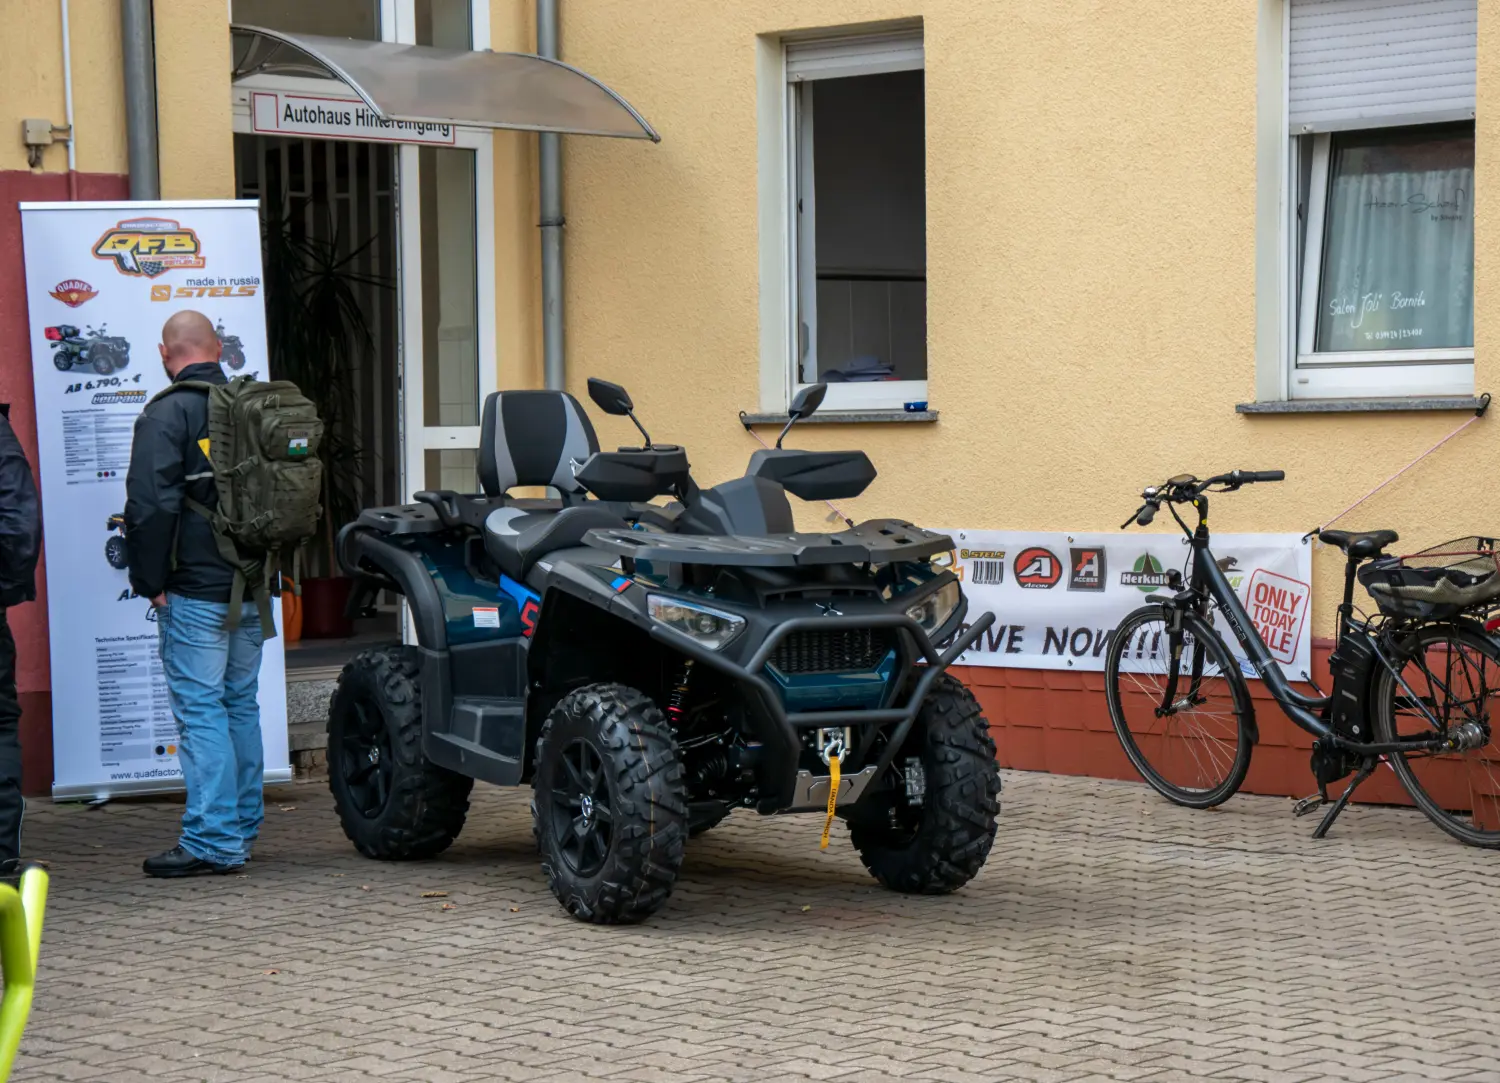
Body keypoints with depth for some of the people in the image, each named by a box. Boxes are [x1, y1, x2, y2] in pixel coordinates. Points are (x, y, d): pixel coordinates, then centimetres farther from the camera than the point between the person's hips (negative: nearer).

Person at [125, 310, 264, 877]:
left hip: (195, 591, -7)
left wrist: (149, 582, -9)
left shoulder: (168, 413, -11)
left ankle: (213, 841, -7)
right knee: (241, 706, 16)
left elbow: (150, 505, -18)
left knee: (200, 712, -5)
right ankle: (242, 826, 23)